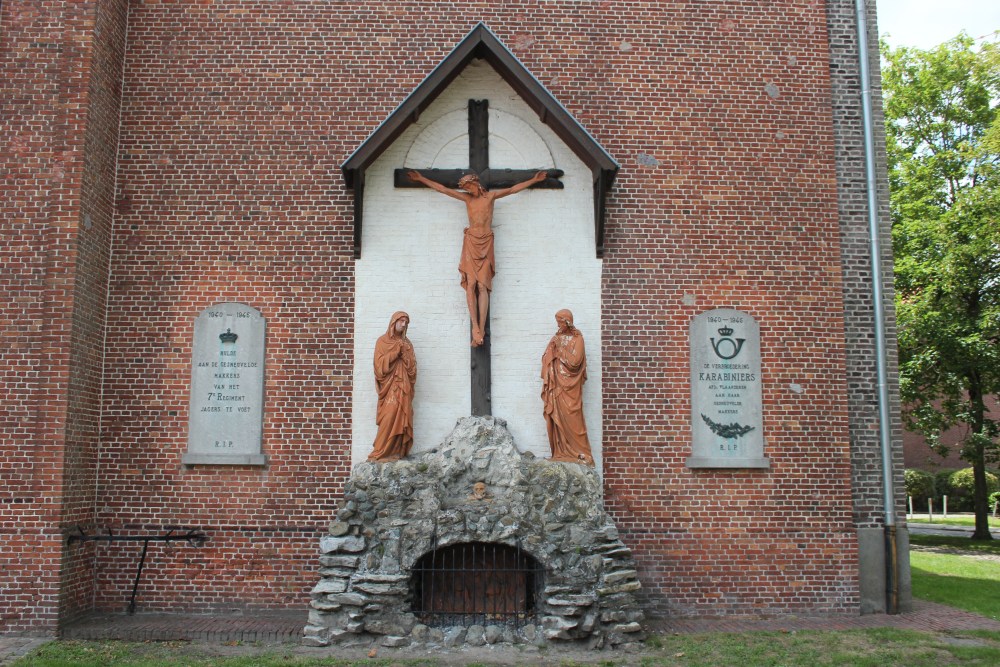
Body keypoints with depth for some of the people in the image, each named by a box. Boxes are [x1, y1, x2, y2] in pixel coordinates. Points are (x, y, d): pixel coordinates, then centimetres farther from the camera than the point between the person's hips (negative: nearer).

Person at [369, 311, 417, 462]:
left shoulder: (406, 343, 18)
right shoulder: (382, 341, 6)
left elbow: (412, 365, 10)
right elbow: (380, 363, -6)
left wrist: (404, 352, -6)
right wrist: (396, 351, -8)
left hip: (403, 387, 4)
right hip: (389, 386, -4)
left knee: (402, 418, -4)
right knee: (389, 418, -15)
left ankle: (397, 452, -2)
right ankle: (381, 453, -13)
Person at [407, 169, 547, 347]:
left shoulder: (491, 196, 10)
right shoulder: (467, 198, 13)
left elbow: (513, 189, 17)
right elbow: (442, 189, 16)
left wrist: (534, 180, 19)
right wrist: (421, 179, 18)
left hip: (486, 243, -1)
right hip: (471, 242, 1)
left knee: (482, 286, -9)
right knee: (471, 284, -11)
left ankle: (480, 329, -14)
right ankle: (476, 327, -15)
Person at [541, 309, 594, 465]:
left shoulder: (577, 339, -3)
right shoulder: (556, 338, 14)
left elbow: (574, 361, -14)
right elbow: (547, 360, 12)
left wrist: (561, 349, -10)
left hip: (569, 387, -5)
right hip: (556, 385, 5)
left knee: (571, 419, -9)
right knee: (556, 418, 1)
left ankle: (581, 454, -6)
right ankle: (561, 453, 4)